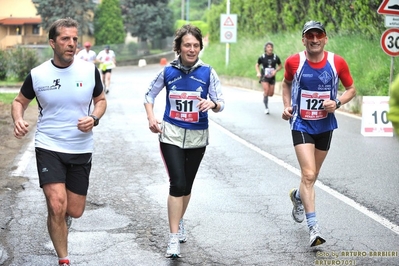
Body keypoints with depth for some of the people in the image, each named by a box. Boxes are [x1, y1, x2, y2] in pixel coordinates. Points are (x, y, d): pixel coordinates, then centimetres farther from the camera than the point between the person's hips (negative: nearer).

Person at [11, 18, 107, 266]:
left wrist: (94, 119, -12)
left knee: (74, 211, 7)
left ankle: (62, 218, 47)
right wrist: (18, 120, -14)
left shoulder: (90, 70, -5)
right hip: (48, 148, -2)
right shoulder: (37, 75, -7)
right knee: (57, 206, -16)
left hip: (81, 151, 2)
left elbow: (101, 100, 9)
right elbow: (19, 101, 8)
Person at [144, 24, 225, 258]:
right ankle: (174, 238, -8)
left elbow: (221, 104, -8)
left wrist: (213, 104, -31)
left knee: (187, 184, 15)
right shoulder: (168, 71, -4)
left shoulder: (208, 72, -6)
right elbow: (150, 95, 9)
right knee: (178, 183, -14)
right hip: (172, 134, -1)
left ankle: (179, 222, 41)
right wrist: (151, 117, -7)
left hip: (197, 136, 2)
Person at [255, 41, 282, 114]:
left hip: (272, 77, 2)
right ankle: (266, 107, -4)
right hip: (264, 77, -2)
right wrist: (258, 72, -7)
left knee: (271, 94, 3)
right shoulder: (262, 57, -6)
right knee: (266, 91, -17)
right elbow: (257, 65, 9)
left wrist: (275, 71, -10)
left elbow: (280, 66, 9)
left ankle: (265, 95, 40)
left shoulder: (276, 57, -3)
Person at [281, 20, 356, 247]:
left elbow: (351, 89, 3)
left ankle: (298, 196, 51)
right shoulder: (294, 62, -8)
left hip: (325, 125, 2)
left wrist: (338, 102, -15)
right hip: (301, 125, -2)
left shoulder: (337, 62, -8)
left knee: (312, 174, 18)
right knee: (308, 174, -15)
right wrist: (287, 106, -2)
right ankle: (314, 227, -13)